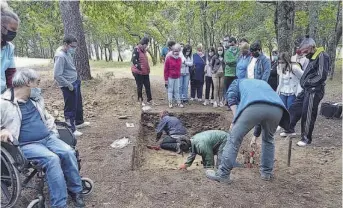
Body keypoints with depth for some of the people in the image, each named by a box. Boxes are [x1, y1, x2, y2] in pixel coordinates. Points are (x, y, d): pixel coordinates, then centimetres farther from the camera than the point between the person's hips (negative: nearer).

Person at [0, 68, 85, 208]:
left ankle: (75, 190, -3)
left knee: (69, 152, -20)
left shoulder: (35, 99, 16)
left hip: (47, 138, 6)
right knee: (52, 159, -31)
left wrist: (53, 132, 16)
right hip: (26, 144, -6)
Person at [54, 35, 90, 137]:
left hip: (75, 82, 10)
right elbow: (57, 75, -27)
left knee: (78, 104, 24)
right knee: (70, 108, 3)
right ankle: (71, 129, 16)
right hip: (69, 86, -10)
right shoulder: (60, 56, -24)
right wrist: (68, 85, -19)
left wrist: (76, 79, 11)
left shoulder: (67, 52, 5)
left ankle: (79, 122, 42)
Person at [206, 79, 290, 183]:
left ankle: (223, 174, 14)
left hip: (254, 106, -4)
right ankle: (267, 172, 37)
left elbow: (231, 96, 12)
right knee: (268, 139, 30)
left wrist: (235, 119, 8)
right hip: (277, 108, 5)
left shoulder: (238, 82, 38)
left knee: (234, 139, 9)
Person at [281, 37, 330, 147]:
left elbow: (322, 76, -20)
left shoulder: (322, 56, -14)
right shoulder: (313, 57, 13)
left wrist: (307, 82, -12)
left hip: (314, 91, -9)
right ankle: (290, 129, 31)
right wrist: (304, 83, 3)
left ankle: (307, 138, 12)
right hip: (307, 90, 9)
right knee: (294, 108, 16)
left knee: (308, 115, -2)